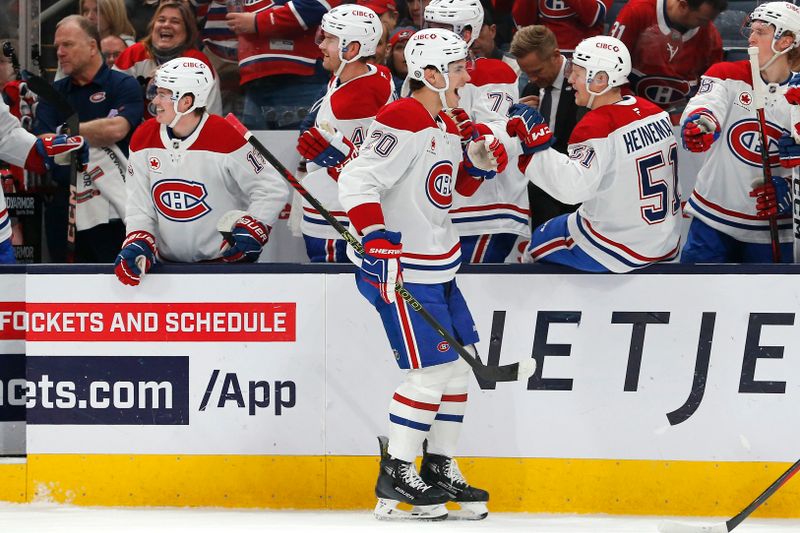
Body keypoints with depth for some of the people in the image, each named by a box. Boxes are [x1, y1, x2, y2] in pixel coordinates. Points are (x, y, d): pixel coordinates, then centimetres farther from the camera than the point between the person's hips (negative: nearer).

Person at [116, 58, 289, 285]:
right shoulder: (143, 140, 0)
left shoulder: (223, 137, -15)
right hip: (167, 263, 4)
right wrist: (137, 246, -10)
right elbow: (139, 207, 5)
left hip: (226, 261, -4)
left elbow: (272, 189, -8)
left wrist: (251, 230, -17)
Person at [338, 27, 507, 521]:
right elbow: (358, 180, -25)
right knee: (431, 369, -9)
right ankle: (395, 478, 0)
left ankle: (440, 467, 22)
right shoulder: (402, 121, -19)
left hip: (439, 267, 10)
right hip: (399, 267, -10)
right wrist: (377, 241, -32)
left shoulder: (447, 126, 12)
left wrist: (481, 164, 6)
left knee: (461, 360, 12)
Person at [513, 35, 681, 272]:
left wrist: (536, 143, -31)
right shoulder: (656, 113, 0)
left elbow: (572, 186, -35)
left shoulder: (597, 126, -24)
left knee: (538, 243, 15)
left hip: (617, 252, -7)